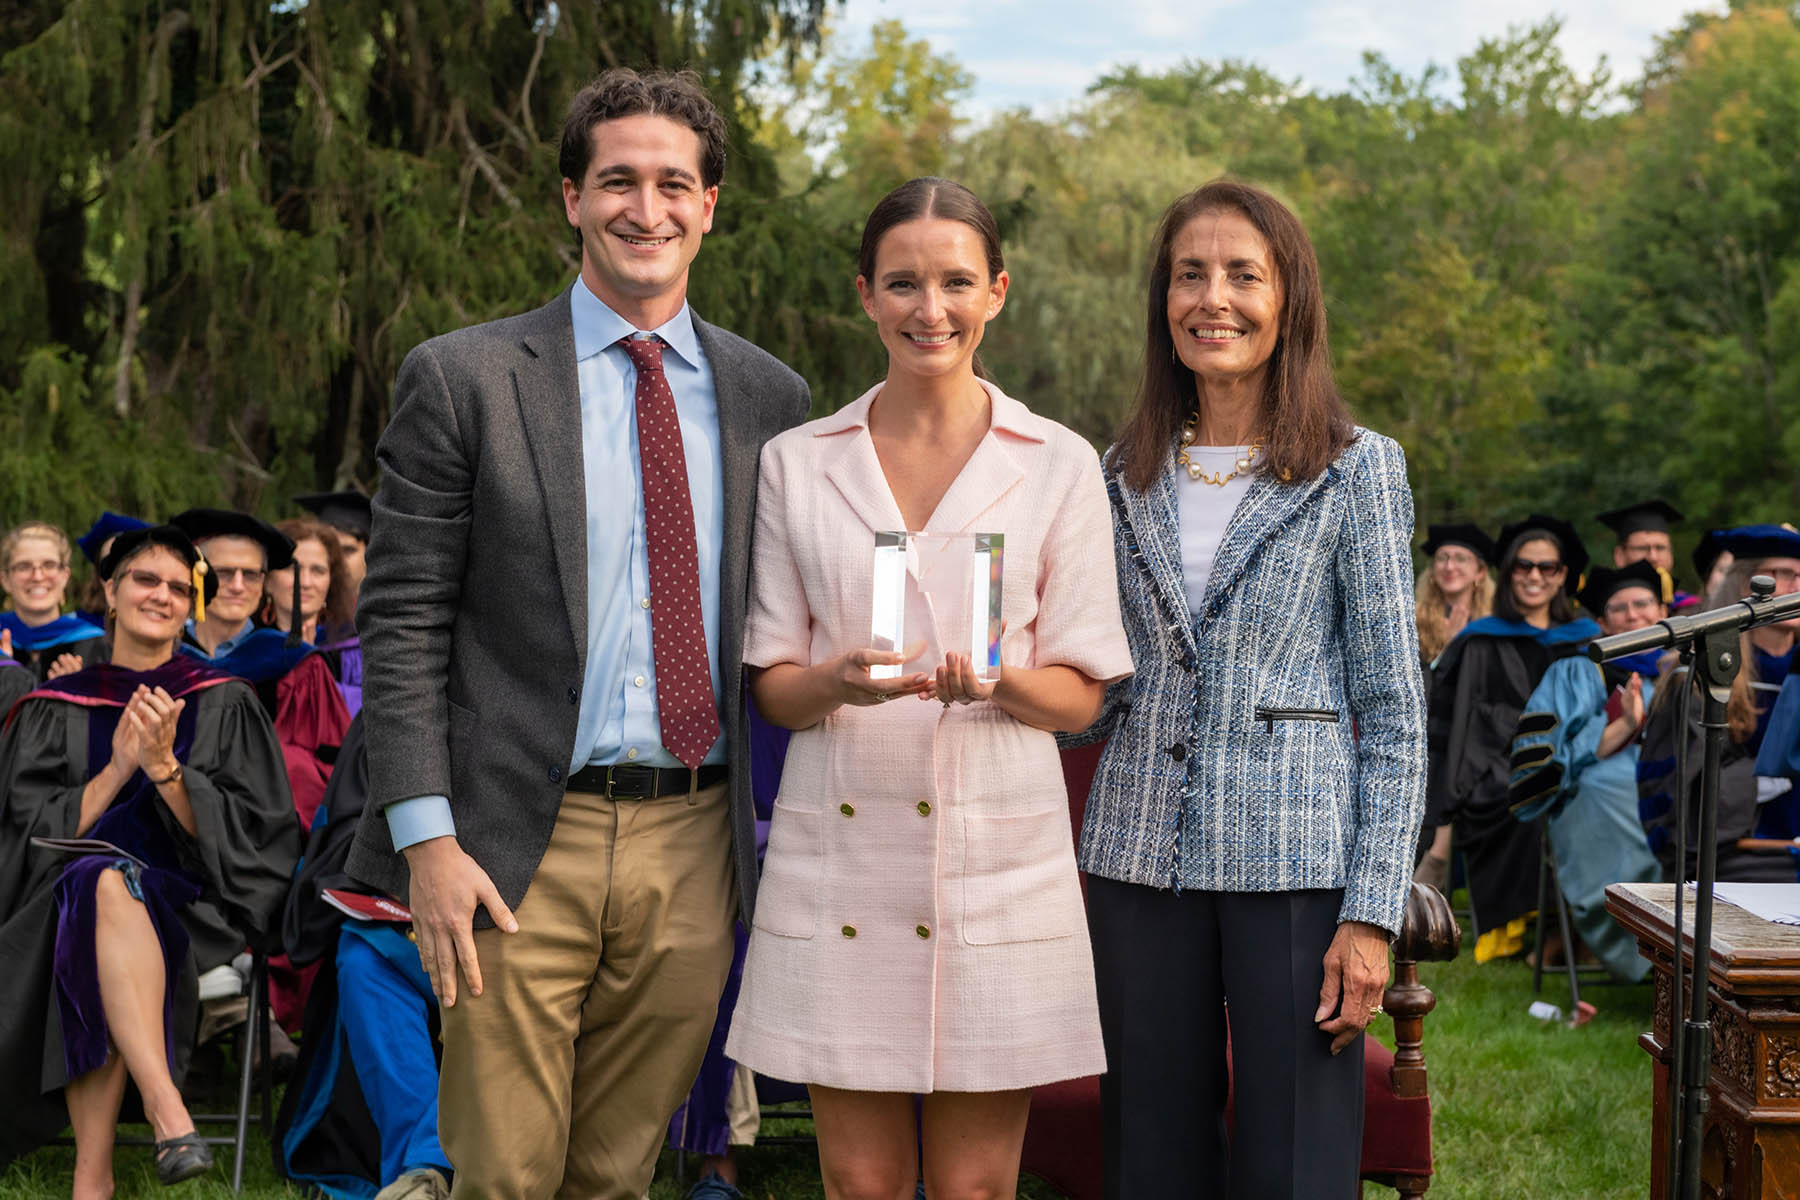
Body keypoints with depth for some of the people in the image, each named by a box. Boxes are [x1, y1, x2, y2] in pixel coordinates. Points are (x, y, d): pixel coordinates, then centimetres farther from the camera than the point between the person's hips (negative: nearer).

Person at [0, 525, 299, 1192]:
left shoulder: (225, 704, 12)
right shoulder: (57, 708, 16)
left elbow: (245, 836, 1)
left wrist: (165, 767, -14)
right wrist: (119, 768, -10)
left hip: (184, 907, -1)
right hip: (59, 906, 1)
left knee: (107, 884, -37)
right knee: (102, 883, -37)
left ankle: (92, 1173, -42)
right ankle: (169, 1117, -50)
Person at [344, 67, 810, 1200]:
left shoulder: (770, 397, 9)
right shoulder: (463, 379, -1)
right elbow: (402, 623, -3)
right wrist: (428, 840, -11)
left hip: (696, 845, 3)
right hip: (524, 843, -3)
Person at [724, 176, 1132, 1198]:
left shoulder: (1059, 464, 4)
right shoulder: (795, 462, 8)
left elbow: (1082, 695, 5)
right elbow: (771, 686, 7)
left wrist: (997, 680, -17)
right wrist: (844, 681, -15)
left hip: (999, 855, -1)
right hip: (838, 855, 1)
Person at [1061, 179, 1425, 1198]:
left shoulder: (1359, 469, 0)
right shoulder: (1126, 474, 11)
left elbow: (1395, 706, -3)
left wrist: (1374, 912, -10)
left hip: (1294, 859, -3)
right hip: (1142, 853, 4)